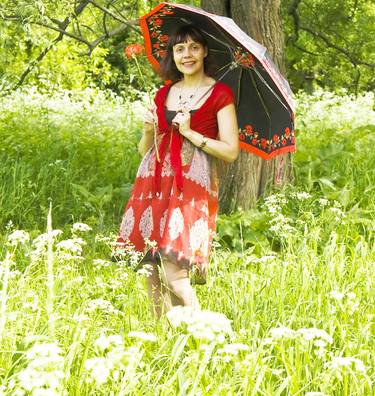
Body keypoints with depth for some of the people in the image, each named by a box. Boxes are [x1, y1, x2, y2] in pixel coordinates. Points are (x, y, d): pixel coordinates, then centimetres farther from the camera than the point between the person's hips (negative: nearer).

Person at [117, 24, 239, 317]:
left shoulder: (220, 94, 0)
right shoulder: (164, 94, 16)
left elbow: (231, 151, -5)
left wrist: (190, 133, -11)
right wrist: (149, 130, -2)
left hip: (193, 184, -5)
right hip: (155, 181, 5)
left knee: (171, 268, -17)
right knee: (151, 268, 1)